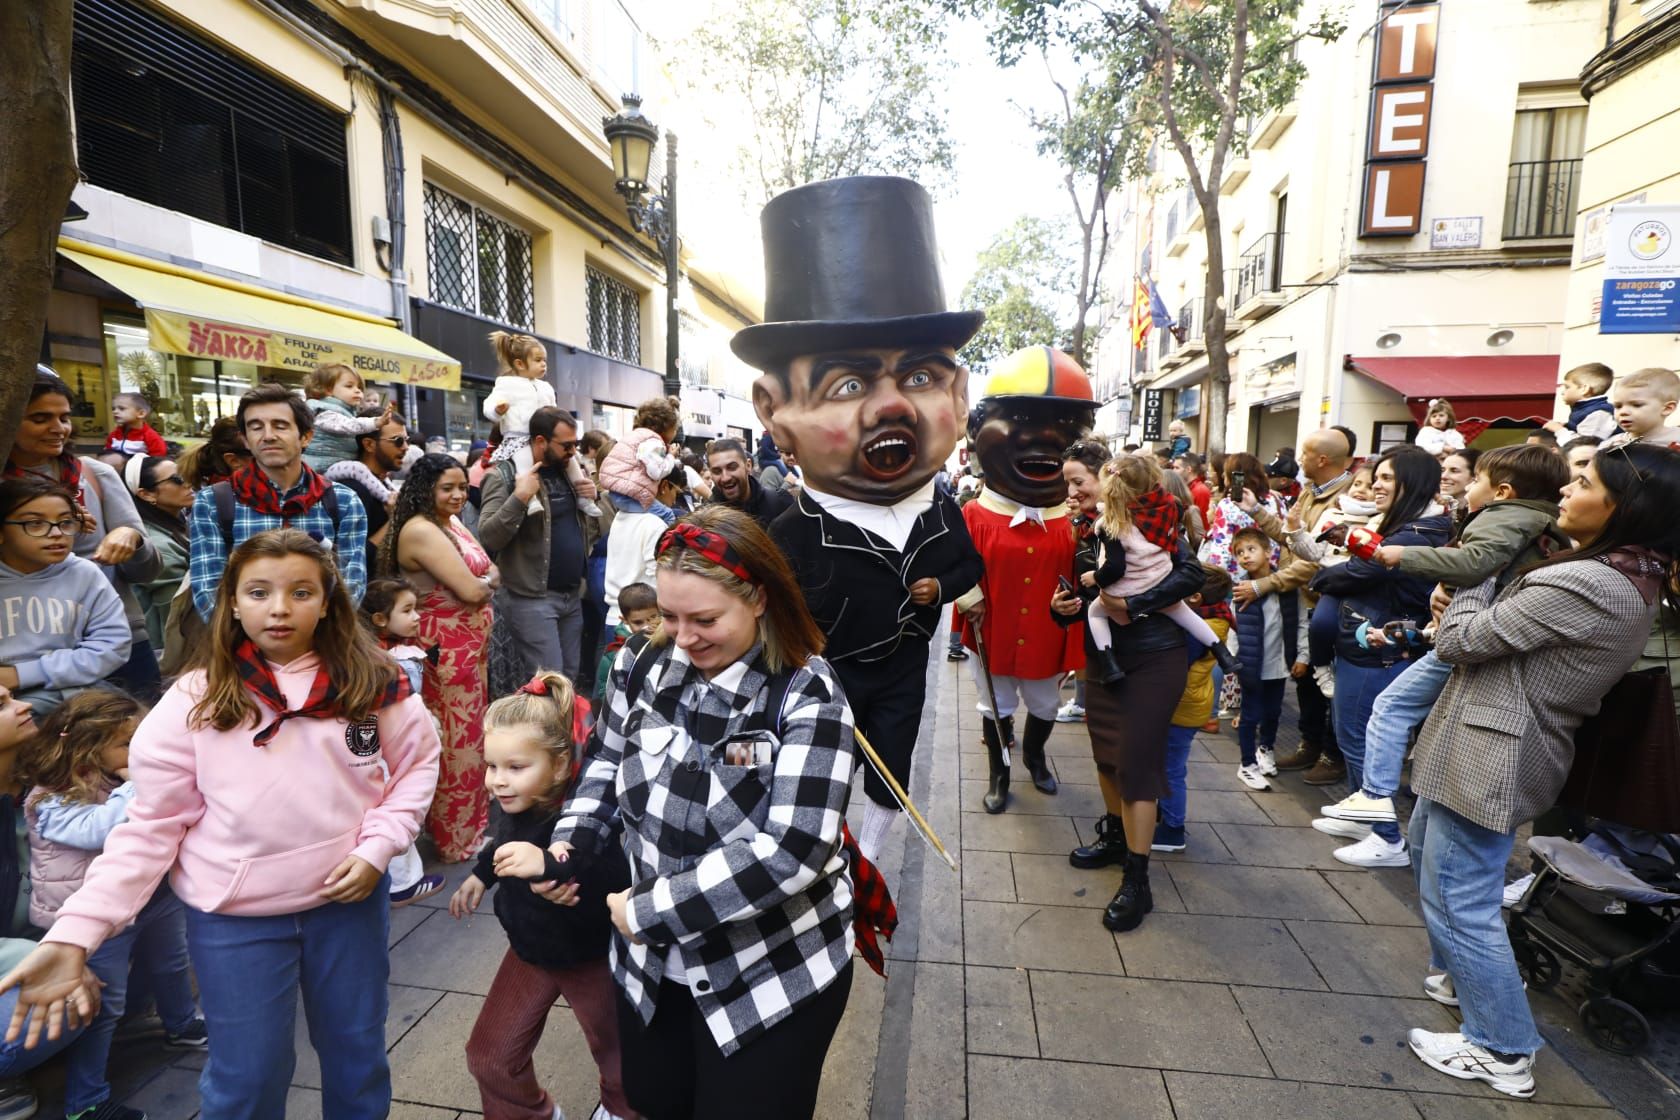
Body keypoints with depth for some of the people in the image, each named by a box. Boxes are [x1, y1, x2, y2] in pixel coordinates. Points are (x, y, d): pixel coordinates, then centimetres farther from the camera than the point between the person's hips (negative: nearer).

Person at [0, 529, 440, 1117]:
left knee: (358, 1057, 20)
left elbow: (417, 763, 1)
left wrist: (378, 846, -10)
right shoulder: (194, 701, -11)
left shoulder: (373, 684, -9)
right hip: (235, 916, -1)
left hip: (348, 897, 1)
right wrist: (74, 934, -15)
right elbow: (152, 825, -8)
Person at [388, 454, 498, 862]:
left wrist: (482, 581, -12)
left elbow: (492, 573, 8)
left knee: (468, 734, 20)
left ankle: (470, 823, 36)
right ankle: (457, 838, 20)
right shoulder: (420, 530, -19)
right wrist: (487, 581, -3)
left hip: (468, 645, 9)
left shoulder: (453, 523, 11)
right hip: (444, 649, -9)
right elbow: (470, 590, -24)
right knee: (455, 742, 4)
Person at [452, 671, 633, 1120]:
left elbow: (617, 876, -56)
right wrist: (480, 874, 18)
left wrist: (549, 865, -64)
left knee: (615, 1050, 19)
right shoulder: (509, 806, -15)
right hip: (528, 950, 6)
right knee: (488, 1056, 13)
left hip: (589, 958, -5)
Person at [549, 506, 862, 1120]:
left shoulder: (807, 696, -23)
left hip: (775, 975, -5)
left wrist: (652, 908, -24)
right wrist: (569, 842, -8)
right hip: (654, 963, 6)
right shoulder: (644, 667, -8)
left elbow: (792, 850, -29)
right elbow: (608, 763, 9)